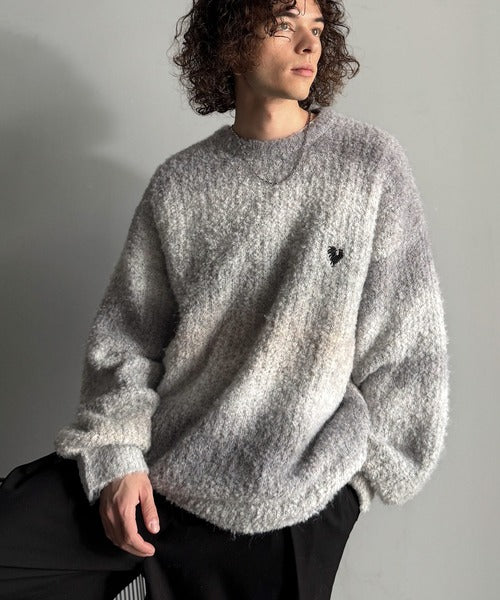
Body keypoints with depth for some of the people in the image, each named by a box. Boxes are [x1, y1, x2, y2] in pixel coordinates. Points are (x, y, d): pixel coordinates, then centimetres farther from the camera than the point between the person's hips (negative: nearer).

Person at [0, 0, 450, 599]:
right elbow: (126, 334, 5)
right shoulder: (179, 182, 3)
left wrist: (360, 469, 1)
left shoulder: (370, 163, -1)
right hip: (152, 466, 2)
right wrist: (118, 455, -8)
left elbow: (406, 345, 1)